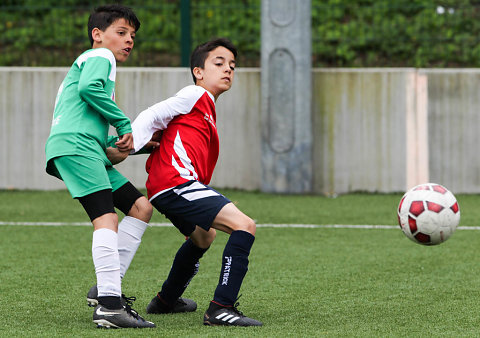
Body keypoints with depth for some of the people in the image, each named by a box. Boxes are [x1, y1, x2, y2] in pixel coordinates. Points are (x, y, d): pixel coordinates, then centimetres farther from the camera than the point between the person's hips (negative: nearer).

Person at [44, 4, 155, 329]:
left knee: (140, 206, 7)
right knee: (106, 217, -21)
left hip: (90, 150, 10)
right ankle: (109, 304, -32)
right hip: (75, 145, -10)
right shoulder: (99, 56, 5)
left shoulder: (95, 61, 35)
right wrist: (125, 125, -10)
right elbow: (89, 88, -17)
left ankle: (109, 287, -1)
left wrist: (127, 144, 21)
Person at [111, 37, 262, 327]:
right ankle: (221, 308, -26)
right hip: (175, 183, -11)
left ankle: (167, 299, 53)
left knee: (204, 236, 37)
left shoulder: (207, 108, 27)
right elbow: (151, 118, -8)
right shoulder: (195, 95, 0)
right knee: (244, 226, -21)